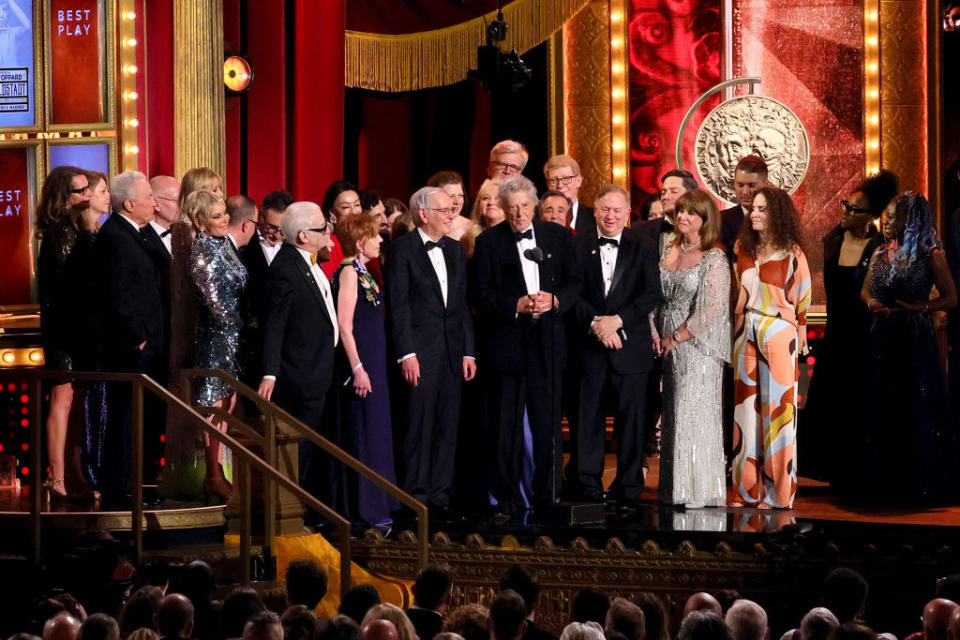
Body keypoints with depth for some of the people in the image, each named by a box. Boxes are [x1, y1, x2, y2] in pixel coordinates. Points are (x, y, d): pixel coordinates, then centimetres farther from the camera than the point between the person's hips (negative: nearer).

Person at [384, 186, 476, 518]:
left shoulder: (455, 250, 15)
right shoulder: (403, 249, -5)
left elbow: (462, 304, 16)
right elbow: (397, 305, -9)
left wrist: (468, 351, 10)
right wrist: (406, 354, -14)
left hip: (452, 351, 6)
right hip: (420, 350, -6)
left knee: (448, 426, 6)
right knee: (419, 425, -4)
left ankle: (440, 494, 13)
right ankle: (416, 496, 2)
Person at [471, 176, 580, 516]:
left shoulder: (558, 236, 9)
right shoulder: (489, 241, 1)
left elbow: (574, 282, 9)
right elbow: (480, 294, -4)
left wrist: (555, 300, -10)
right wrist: (516, 306, -16)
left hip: (548, 344, 2)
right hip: (505, 344, -2)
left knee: (548, 425, 3)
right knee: (507, 428, 1)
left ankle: (547, 497, 11)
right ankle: (508, 498, 8)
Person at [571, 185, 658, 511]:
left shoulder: (643, 249, 6)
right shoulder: (579, 246, 6)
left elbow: (651, 294, -3)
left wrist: (617, 320, -14)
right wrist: (594, 323, -15)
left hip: (629, 345, 0)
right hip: (589, 346, 0)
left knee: (631, 417, 0)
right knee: (589, 417, 2)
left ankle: (629, 490, 6)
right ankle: (589, 488, 8)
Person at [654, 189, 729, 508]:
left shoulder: (714, 259, -8)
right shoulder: (670, 252, 12)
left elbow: (713, 308, -15)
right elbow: (657, 297, 16)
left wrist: (677, 338, -13)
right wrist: (655, 333, 1)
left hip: (697, 347, -6)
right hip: (670, 347, 6)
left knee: (694, 413, -7)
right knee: (673, 415, 6)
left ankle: (700, 491, -2)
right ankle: (676, 488, 10)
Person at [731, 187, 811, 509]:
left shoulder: (792, 253, -3)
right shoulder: (744, 248, 9)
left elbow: (802, 297, 1)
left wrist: (800, 332, 0)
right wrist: (738, 324, 7)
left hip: (778, 332, -5)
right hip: (746, 333, 5)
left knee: (777, 408, -3)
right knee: (747, 407, 5)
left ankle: (778, 490, 2)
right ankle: (749, 488, 10)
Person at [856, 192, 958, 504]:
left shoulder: (929, 256, -6)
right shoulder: (881, 253, 10)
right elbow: (866, 290, 19)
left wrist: (917, 308, -16)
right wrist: (871, 302, -4)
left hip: (914, 340, -5)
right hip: (882, 338, 5)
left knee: (915, 410, -1)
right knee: (881, 410, 7)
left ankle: (919, 483, 9)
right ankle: (882, 481, 17)